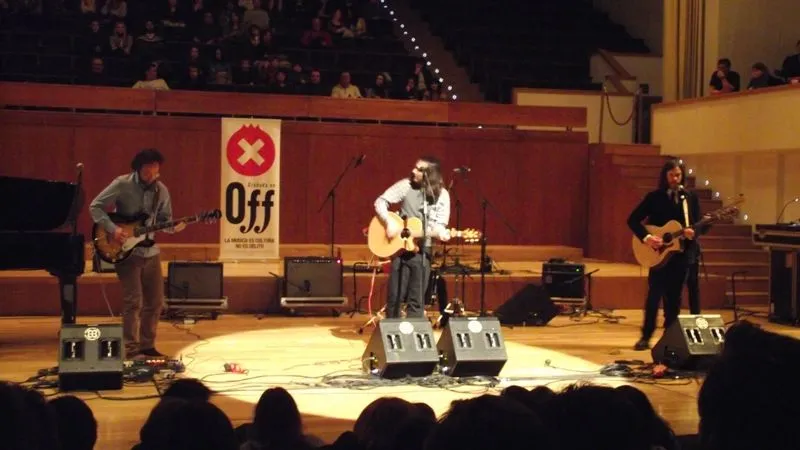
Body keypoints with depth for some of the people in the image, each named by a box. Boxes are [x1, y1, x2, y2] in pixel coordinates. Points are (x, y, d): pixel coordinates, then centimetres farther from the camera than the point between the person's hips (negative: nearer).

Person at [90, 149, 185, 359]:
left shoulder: (161, 190, 3)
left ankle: (147, 346, 20)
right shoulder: (122, 184, -11)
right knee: (133, 301, -9)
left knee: (155, 301, 8)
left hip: (151, 250, 6)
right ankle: (131, 349, -1)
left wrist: (173, 227, -12)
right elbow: (95, 206, -10)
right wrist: (113, 229, -21)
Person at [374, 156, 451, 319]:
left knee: (416, 300, 4)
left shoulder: (442, 195, -2)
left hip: (422, 251, 0)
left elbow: (440, 224, -1)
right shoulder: (406, 185, -3)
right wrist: (389, 222, -14)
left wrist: (440, 233, -24)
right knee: (394, 296, 4)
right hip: (400, 247, 0)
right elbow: (380, 201, 0)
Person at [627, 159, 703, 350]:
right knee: (655, 293, -5)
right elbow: (633, 220, -4)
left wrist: (693, 232, -17)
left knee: (674, 295, 7)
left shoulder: (691, 197, 7)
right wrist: (646, 237, -18)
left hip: (682, 252, 2)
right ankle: (646, 336, 2)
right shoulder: (654, 197, -1)